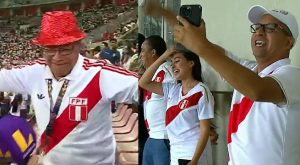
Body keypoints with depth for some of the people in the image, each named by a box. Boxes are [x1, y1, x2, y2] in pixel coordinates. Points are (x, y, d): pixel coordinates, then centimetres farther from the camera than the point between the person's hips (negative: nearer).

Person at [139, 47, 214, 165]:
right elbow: (143, 83, 6)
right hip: (175, 154, 7)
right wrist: (162, 58, 0)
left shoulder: (201, 92, -12)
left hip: (193, 155, -6)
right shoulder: (173, 89, 7)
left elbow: (205, 129, -13)